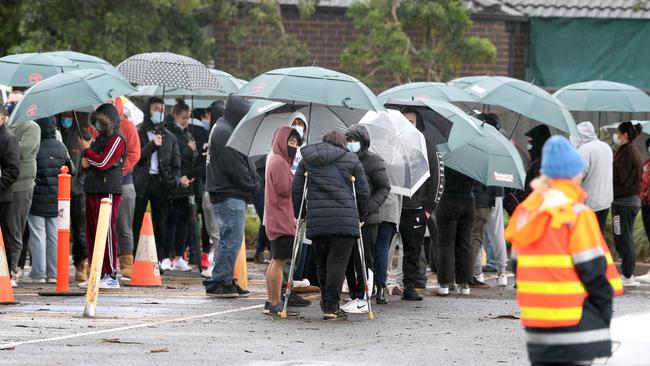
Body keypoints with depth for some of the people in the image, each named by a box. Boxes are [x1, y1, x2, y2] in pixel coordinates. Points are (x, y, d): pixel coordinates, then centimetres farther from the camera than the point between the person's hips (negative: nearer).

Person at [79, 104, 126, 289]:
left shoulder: (117, 140, -7)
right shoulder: (99, 139, 20)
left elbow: (103, 162, -17)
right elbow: (89, 163, 26)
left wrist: (86, 150, -4)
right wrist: (85, 163, 2)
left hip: (108, 191, -9)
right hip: (93, 190, 9)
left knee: (107, 233, -9)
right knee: (92, 233, 9)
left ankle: (111, 276, -8)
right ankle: (98, 274, 14)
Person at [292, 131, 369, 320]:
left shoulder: (307, 160, 16)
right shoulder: (351, 160, 10)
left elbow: (296, 190, 15)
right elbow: (363, 191, 10)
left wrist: (300, 215, 25)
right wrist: (361, 216, 22)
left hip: (316, 219, 2)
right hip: (346, 219, -2)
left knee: (322, 264, 14)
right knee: (337, 262, -2)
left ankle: (327, 304, 18)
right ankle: (331, 307, -8)